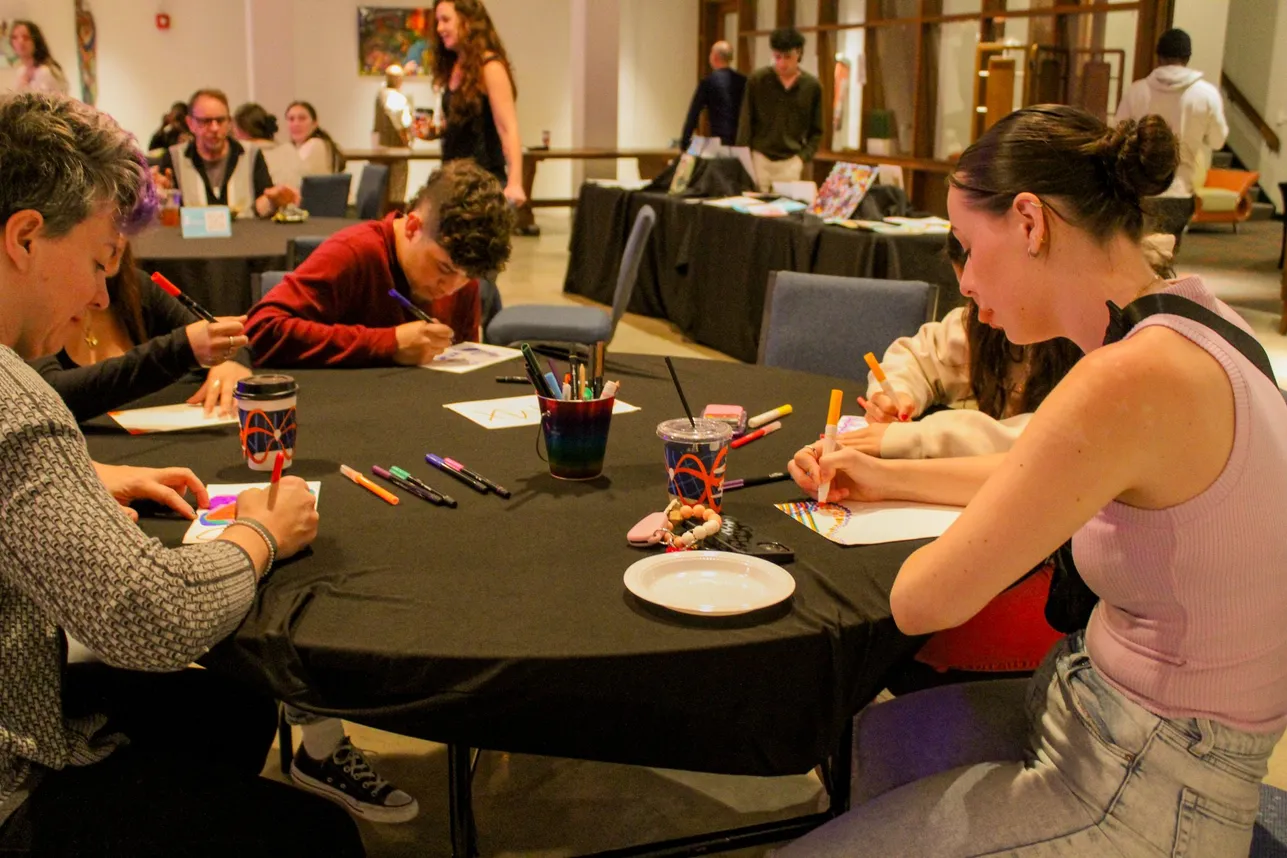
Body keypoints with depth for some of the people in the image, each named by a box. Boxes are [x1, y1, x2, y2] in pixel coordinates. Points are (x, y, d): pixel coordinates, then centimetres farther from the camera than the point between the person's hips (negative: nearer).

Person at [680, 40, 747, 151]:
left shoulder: (708, 81, -4)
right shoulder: (744, 80, 6)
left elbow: (693, 114, -2)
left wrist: (684, 143, 4)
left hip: (719, 141, -4)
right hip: (742, 141, 4)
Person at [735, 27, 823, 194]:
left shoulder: (812, 86, 2)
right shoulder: (757, 80, -1)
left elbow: (816, 131, 8)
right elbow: (745, 123, 2)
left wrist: (802, 158, -6)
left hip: (790, 162, 1)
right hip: (759, 158, 0)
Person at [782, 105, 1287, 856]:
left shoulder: (1130, 380, -30)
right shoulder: (1189, 314, 0)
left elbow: (923, 603, -25)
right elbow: (1040, 476, 18)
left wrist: (945, 547, -3)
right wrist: (889, 478, 19)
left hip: (1148, 794, -9)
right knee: (872, 736, 25)